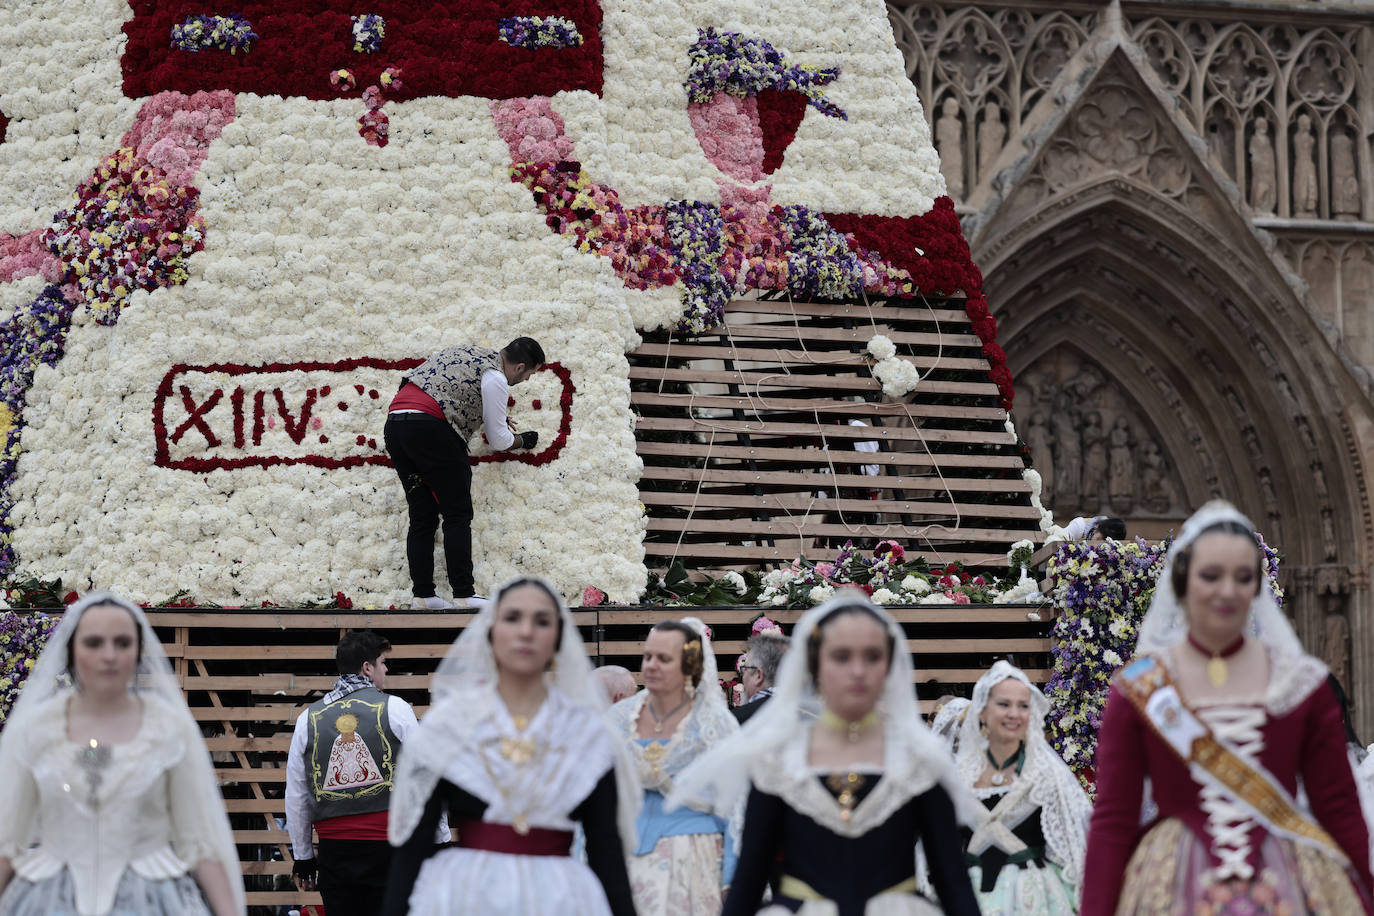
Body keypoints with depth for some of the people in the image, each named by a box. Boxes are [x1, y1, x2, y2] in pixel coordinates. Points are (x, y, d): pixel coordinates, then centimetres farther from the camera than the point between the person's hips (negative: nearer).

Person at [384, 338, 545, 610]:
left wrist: (498, 418, 41)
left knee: (422, 517, 10)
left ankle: (422, 596, 5)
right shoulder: (496, 378, -1)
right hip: (430, 427, -8)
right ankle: (463, 594, -8)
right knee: (458, 514, -2)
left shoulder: (468, 353, 24)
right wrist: (523, 440, 25)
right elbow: (497, 440, 4)